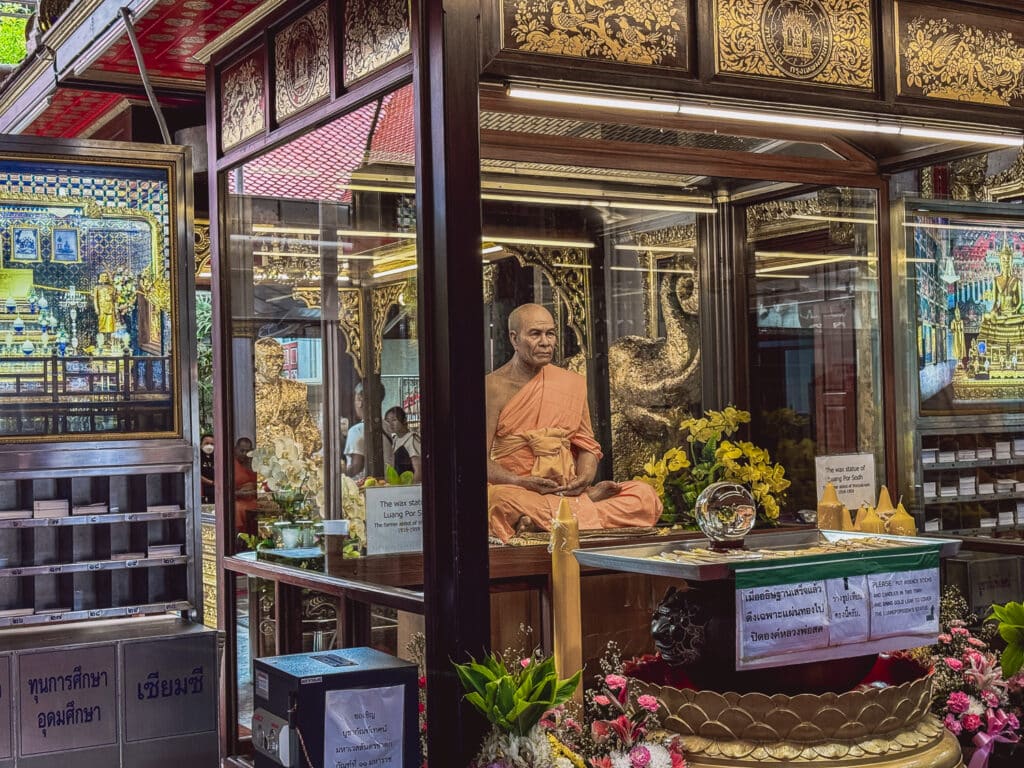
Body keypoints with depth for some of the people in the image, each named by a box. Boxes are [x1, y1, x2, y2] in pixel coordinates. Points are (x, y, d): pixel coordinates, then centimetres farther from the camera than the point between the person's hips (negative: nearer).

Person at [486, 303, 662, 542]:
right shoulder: (494, 387, -2)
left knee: (645, 495, -18)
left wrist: (585, 478, -8)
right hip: (518, 492, -5)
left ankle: (540, 521, -28)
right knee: (502, 500, -41)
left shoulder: (572, 383, 13)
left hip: (567, 493, 5)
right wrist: (523, 482, -23)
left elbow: (586, 444, 15)